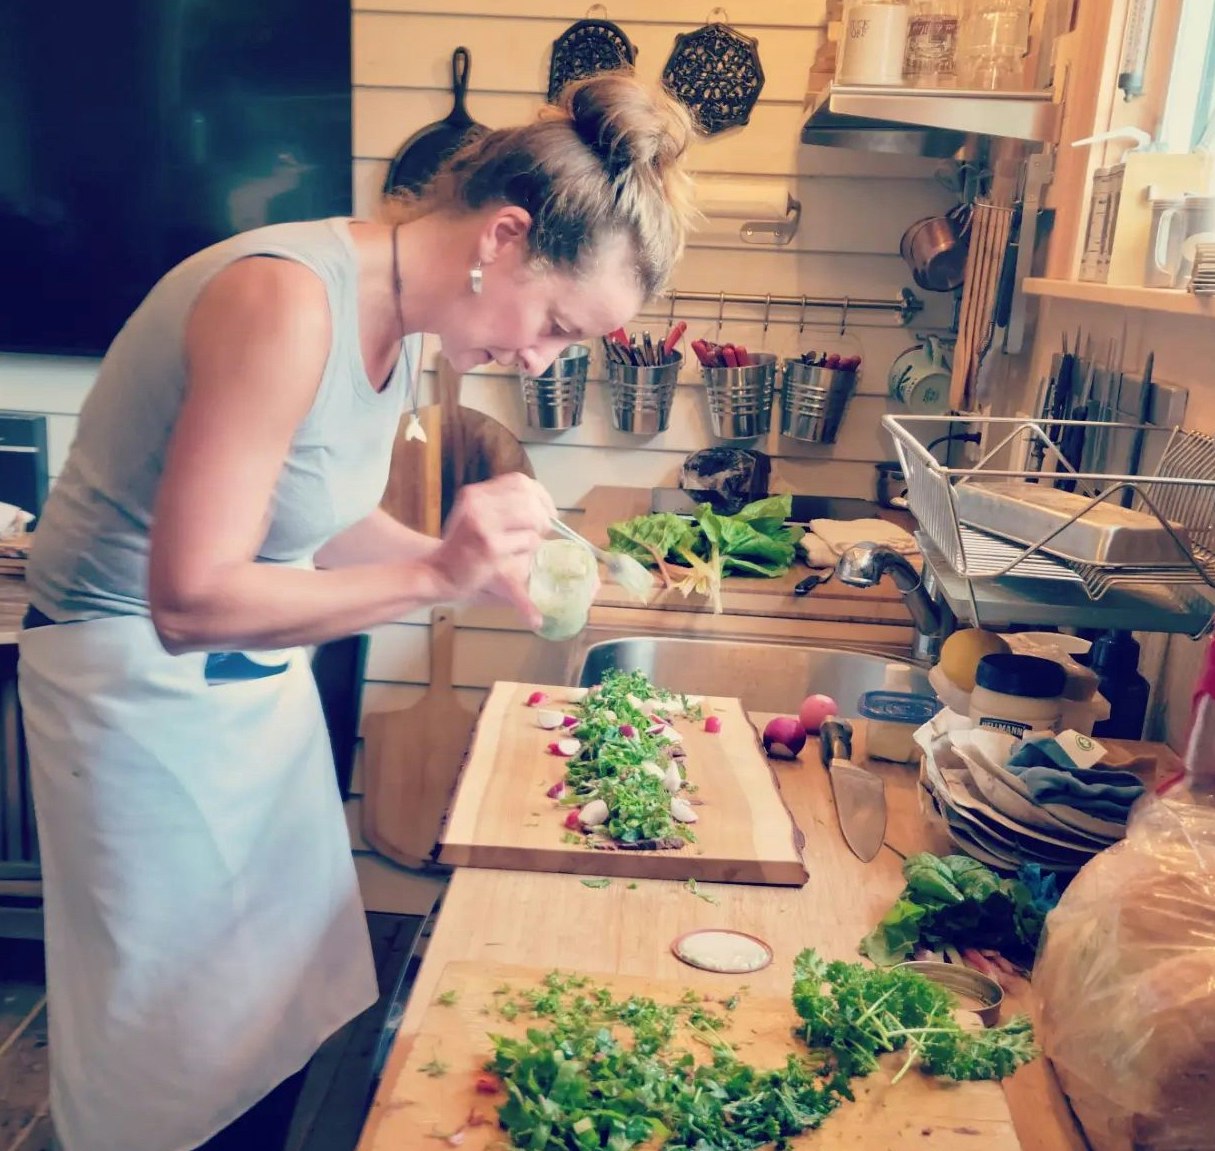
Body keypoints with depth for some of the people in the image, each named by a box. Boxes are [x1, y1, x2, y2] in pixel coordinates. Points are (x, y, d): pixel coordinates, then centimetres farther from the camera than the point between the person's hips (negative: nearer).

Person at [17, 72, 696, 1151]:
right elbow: (192, 599, -29)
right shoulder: (288, 300, -28)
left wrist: (477, 561, -5)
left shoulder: (400, 319, -1)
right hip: (145, 686, -8)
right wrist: (432, 575, -31)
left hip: (260, 675, 8)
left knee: (282, 1007, 18)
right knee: (188, 1053, 10)